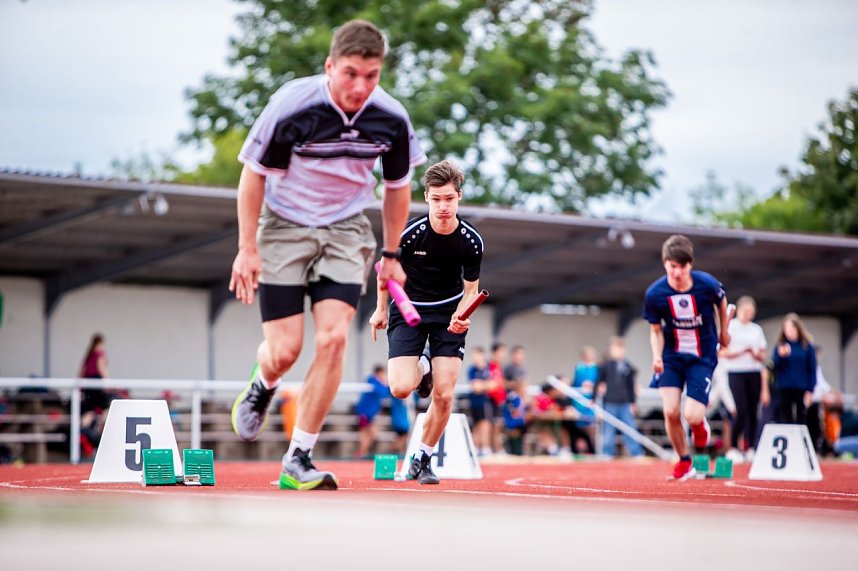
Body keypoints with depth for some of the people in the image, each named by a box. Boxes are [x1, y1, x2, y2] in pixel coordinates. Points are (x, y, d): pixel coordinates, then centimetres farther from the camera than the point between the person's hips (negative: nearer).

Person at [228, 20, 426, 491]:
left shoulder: (391, 119, -13)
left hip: (346, 230, 2)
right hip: (284, 226, -2)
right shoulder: (291, 106, -23)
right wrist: (247, 249, -10)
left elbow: (397, 186, 5)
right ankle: (262, 386, 34)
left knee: (332, 338, -15)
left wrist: (391, 255, 9)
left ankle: (297, 461, -6)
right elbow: (254, 174, -9)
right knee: (285, 350, -6)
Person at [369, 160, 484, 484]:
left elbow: (471, 289, -1)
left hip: (449, 312, 1)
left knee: (443, 396, -7)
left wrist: (462, 317, -22)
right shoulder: (410, 233, -21)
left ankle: (423, 458, 14)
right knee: (401, 388, -19)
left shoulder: (471, 241, -15)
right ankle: (422, 368, 18)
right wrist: (381, 309, 8)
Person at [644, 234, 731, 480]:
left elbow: (721, 301, 6)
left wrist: (723, 332, 19)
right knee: (670, 411, -13)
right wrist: (657, 356, -20)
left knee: (692, 416, -15)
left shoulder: (707, 284, -19)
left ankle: (701, 423, 26)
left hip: (703, 357, -1)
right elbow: (656, 329, -2)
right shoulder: (654, 294, -17)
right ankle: (684, 461, 13)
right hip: (672, 356, 1)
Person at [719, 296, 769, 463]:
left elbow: (763, 357, 16)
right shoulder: (730, 327, 1)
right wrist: (742, 351, -14)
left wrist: (756, 354, -6)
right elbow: (722, 352, -5)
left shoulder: (757, 330, 15)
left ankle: (749, 449, 6)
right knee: (741, 411, -14)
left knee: (753, 412, 0)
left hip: (754, 374, 5)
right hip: (736, 373, -5)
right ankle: (733, 449, -6)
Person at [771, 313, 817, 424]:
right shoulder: (780, 346, 3)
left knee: (801, 419, 3)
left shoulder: (806, 346, 0)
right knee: (785, 420, 2)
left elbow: (812, 369, 1)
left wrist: (810, 390, -4)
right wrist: (780, 356, -20)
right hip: (784, 389, 1)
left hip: (802, 389, -1)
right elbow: (774, 367, -1)